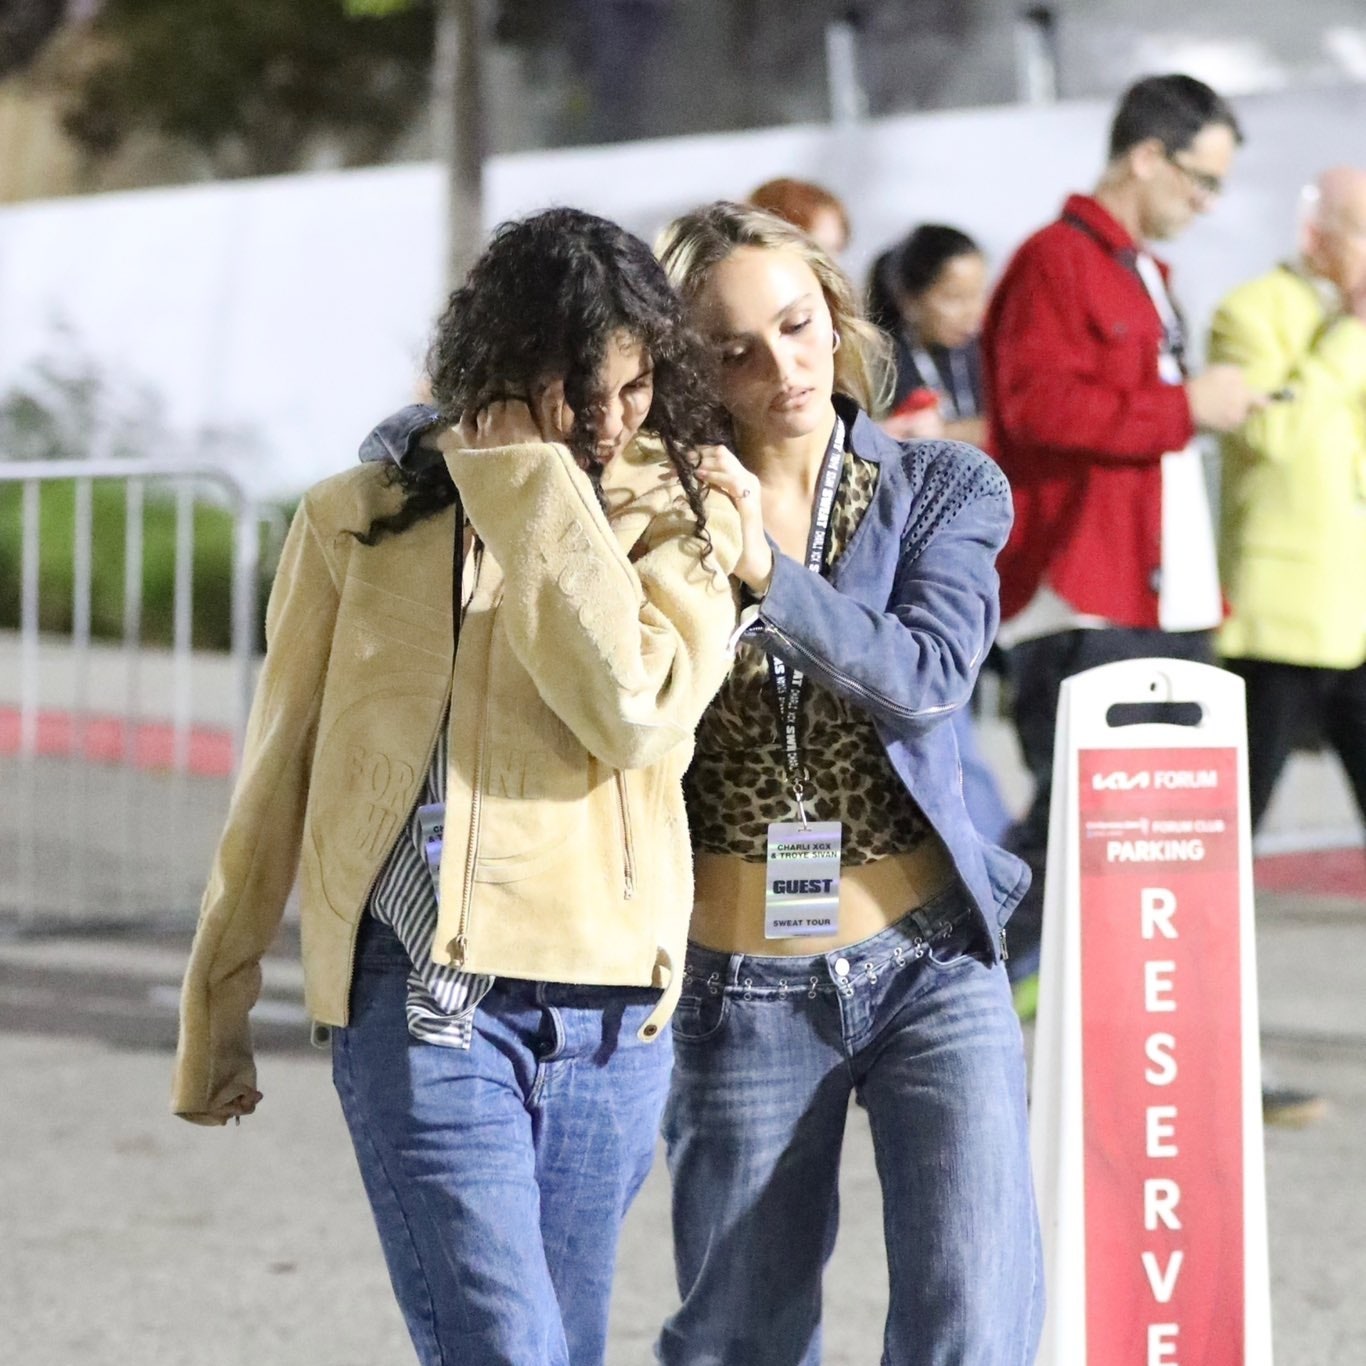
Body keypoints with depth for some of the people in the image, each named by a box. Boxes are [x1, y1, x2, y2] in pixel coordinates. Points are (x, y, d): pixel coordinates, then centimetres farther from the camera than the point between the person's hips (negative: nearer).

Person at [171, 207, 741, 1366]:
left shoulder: (679, 521, 6)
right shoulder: (361, 521, 3)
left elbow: (637, 713, -14)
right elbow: (278, 775, 10)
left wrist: (539, 496, -11)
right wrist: (219, 1001, 13)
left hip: (611, 1010, 3)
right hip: (426, 1004, -2)